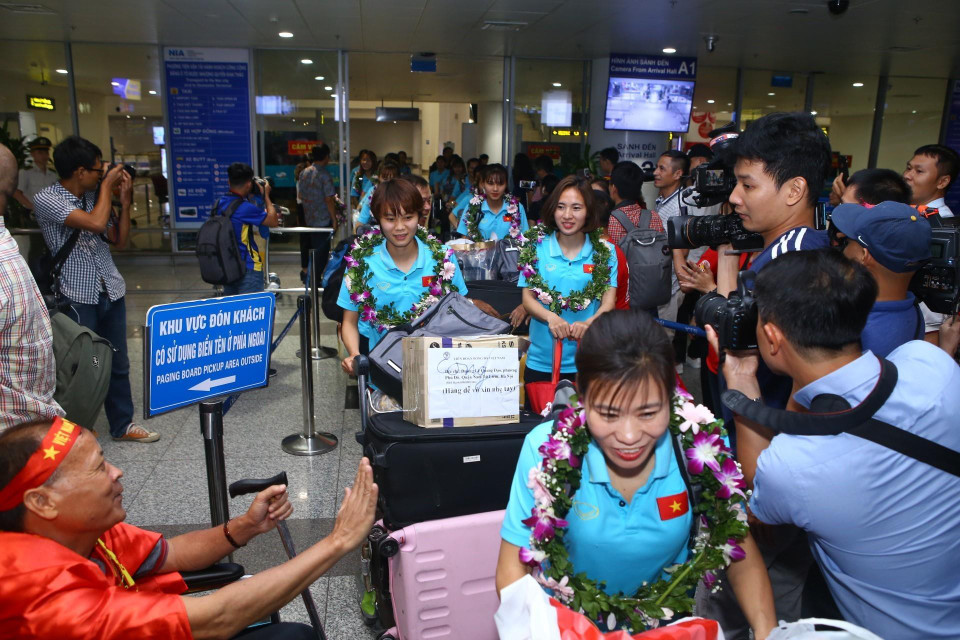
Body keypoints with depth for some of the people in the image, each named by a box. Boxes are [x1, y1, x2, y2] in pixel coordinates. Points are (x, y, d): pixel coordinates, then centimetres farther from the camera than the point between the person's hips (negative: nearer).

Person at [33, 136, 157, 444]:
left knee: (118, 363, 12)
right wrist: (107, 186, -10)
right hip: (77, 297, -6)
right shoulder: (47, 200, -12)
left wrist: (125, 201, 3)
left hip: (111, 291, 6)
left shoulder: (95, 195, 8)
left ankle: (123, 424, 25)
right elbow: (96, 223, -26)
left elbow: (119, 240, 13)